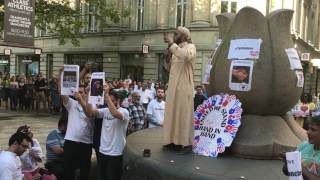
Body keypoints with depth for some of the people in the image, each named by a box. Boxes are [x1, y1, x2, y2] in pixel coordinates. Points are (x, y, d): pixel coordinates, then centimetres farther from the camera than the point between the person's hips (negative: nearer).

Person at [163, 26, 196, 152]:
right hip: (173, 86, 7)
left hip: (184, 87, -7)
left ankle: (187, 142, 1)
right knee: (172, 113, 8)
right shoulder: (176, 49, 18)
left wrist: (171, 44, -20)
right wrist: (168, 56, 1)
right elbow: (168, 68, 18)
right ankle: (174, 140, 16)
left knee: (185, 114, -5)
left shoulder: (190, 47, -4)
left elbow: (185, 55, -28)